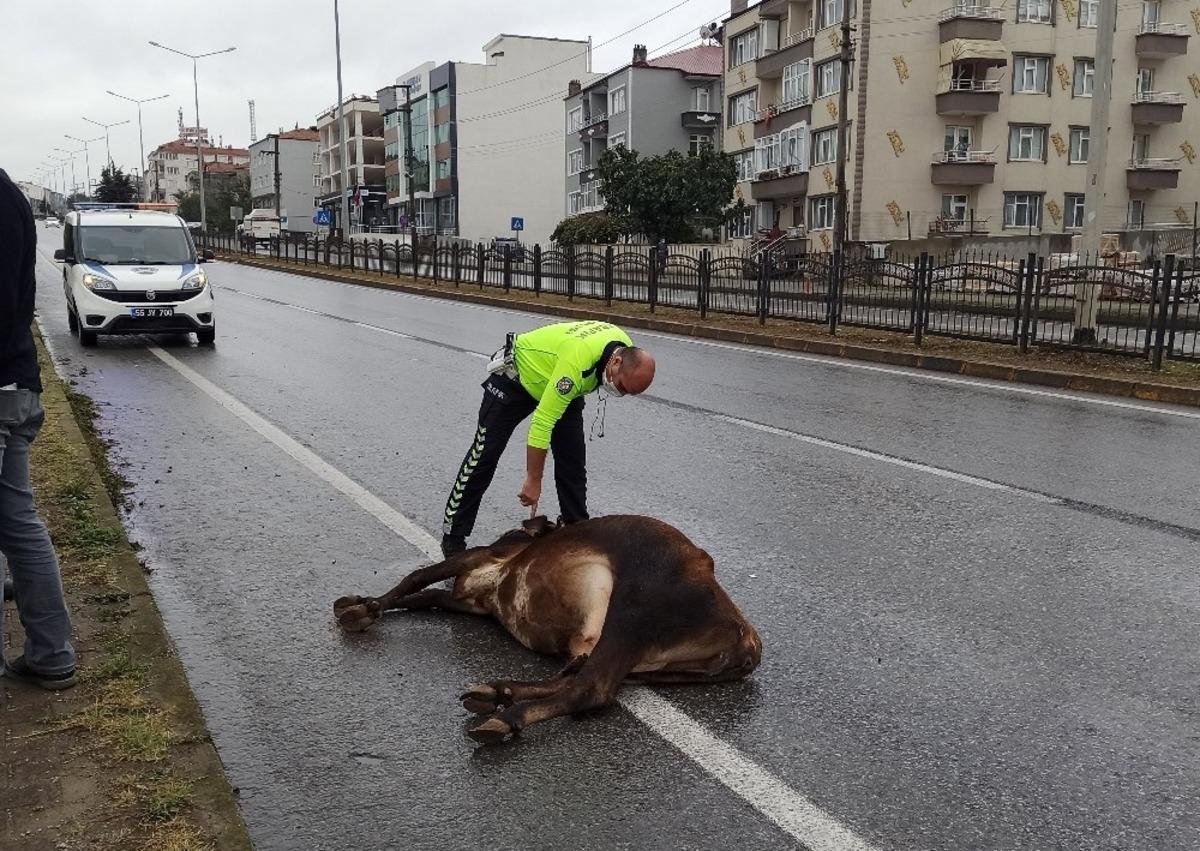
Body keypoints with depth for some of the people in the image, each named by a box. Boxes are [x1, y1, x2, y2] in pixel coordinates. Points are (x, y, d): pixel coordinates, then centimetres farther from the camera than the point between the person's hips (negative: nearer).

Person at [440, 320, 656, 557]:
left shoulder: (627, 348, -18)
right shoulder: (577, 363, -43)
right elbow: (543, 422, -40)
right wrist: (533, 480, -34)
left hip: (557, 383, 7)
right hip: (516, 375, -7)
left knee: (573, 456, -1)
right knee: (485, 453, -5)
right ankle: (453, 536, 3)